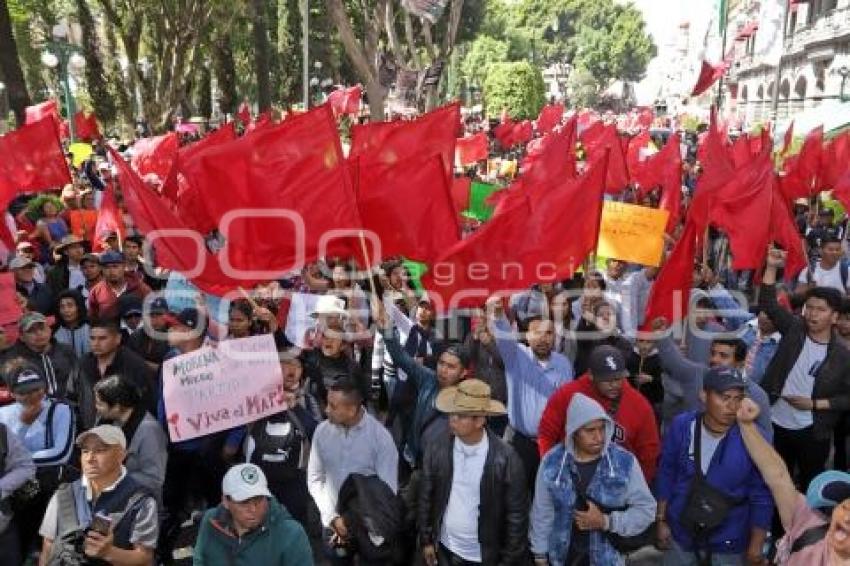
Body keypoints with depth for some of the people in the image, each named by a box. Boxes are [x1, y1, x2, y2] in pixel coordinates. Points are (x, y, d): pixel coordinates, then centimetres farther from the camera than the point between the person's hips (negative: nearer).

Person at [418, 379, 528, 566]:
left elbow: (516, 514, -11)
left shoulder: (506, 459, -18)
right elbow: (426, 499, 2)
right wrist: (426, 541, 6)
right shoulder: (437, 451, -9)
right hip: (445, 550, 2)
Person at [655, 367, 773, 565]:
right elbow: (666, 474, -2)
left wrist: (756, 546, -7)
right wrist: (662, 520, 2)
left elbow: (761, 496, -11)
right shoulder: (681, 426, -14)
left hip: (728, 542, -1)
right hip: (681, 533, 2)